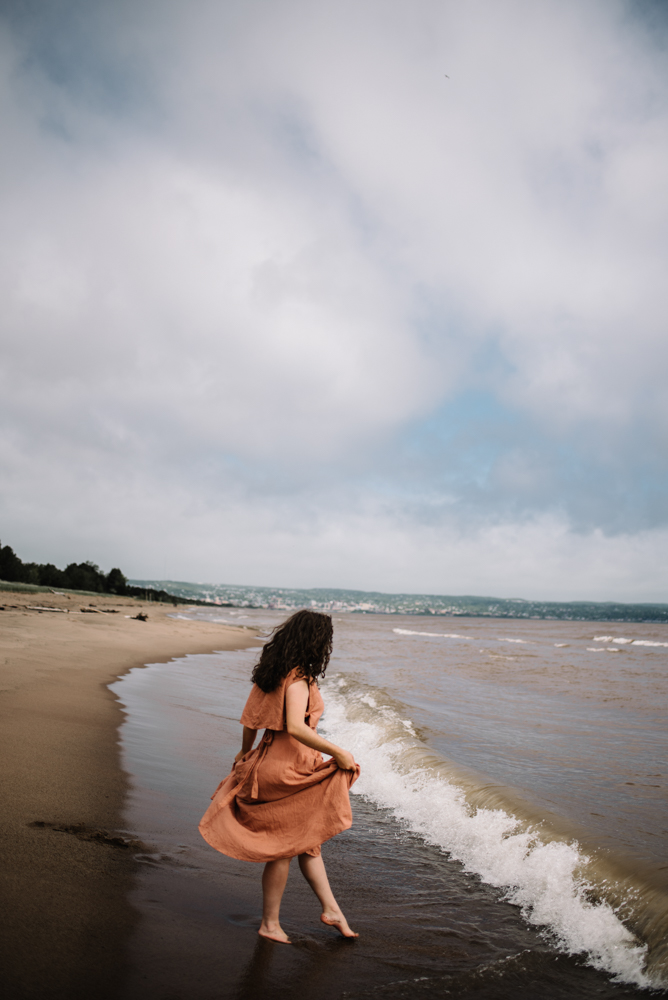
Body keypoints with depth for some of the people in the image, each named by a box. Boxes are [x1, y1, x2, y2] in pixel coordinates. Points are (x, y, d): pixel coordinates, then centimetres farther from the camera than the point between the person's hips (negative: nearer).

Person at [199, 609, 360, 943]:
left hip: (270, 761, 9)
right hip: (290, 768, -9)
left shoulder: (271, 673, 6)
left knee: (307, 841, 18)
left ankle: (331, 909, 29)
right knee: (284, 848, 8)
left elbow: (249, 721, 13)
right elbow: (295, 727, -33)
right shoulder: (298, 678, -21)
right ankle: (270, 924, 24)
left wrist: (245, 753, 27)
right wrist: (337, 752, -27)